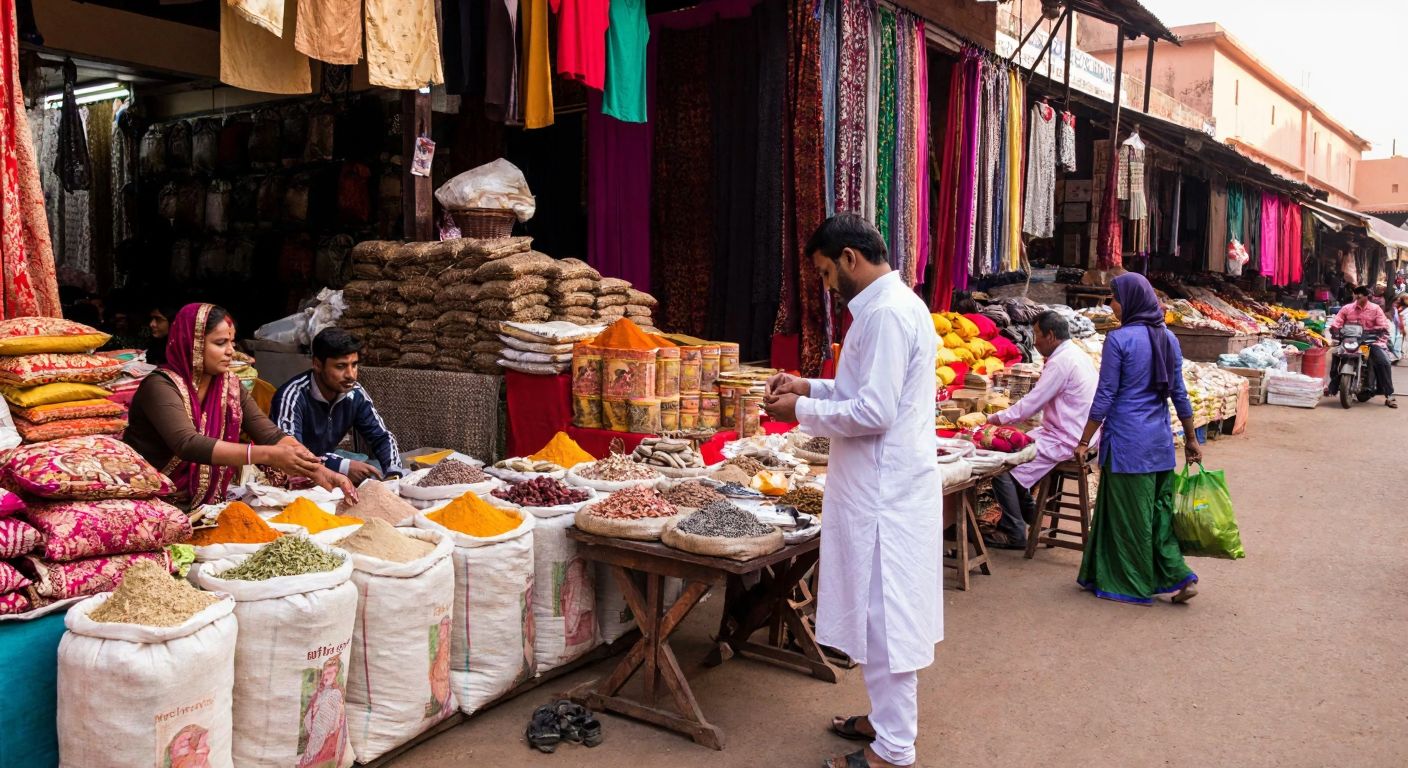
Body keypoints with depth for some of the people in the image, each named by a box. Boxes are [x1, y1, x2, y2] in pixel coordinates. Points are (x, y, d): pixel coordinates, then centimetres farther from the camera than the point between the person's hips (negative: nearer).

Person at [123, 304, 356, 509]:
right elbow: (188, 445, -30)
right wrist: (267, 455, -39)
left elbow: (272, 435, -6)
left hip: (203, 502, 6)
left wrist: (319, 470, -22)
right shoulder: (161, 387, -16)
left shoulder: (230, 386, 1)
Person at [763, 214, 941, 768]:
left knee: (884, 614, -1)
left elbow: (873, 412, -23)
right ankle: (888, 719, 33)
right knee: (886, 612, 19)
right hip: (888, 485, 10)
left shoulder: (886, 313, -19)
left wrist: (802, 411, -12)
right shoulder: (895, 304, 13)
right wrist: (812, 386, 12)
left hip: (885, 492, -10)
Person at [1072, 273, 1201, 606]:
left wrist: (1084, 442, -7)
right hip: (1160, 441, 7)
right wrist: (1191, 438, 19)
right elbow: (1179, 394, 10)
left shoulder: (1119, 339, -13)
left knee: (1130, 515, 5)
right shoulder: (1168, 338, 6)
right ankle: (1178, 576, 11)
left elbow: (1105, 396, -13)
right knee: (1159, 509, 16)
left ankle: (1135, 587, 15)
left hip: (1127, 441, -6)